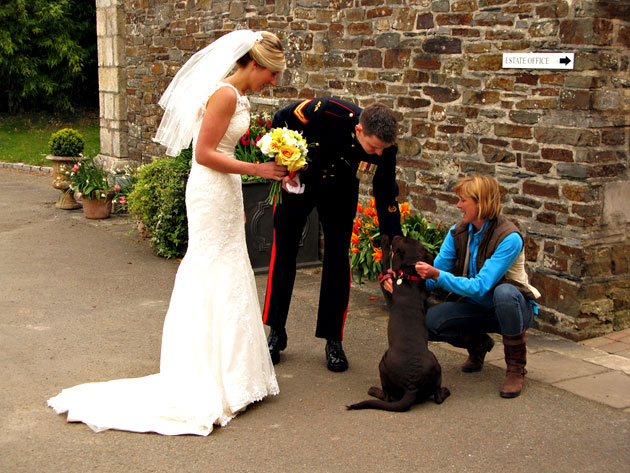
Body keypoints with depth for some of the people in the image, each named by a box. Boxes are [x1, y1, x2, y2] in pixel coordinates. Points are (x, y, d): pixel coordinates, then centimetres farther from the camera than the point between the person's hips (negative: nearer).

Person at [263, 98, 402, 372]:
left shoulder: (385, 148, -27)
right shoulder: (326, 111, -37)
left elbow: (386, 198, -14)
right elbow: (280, 121, -17)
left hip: (339, 191, 1)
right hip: (296, 180, -1)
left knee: (338, 260, -5)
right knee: (283, 254, 4)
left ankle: (333, 341, 8)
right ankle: (276, 333, 19)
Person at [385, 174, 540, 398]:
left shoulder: (509, 238, -24)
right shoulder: (458, 233, -4)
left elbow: (480, 287, -31)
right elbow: (433, 278, -3)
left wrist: (438, 275, -37)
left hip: (515, 307, -5)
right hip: (477, 307, 5)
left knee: (504, 292, -40)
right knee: (428, 320, -21)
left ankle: (516, 367, -19)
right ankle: (478, 344, 11)